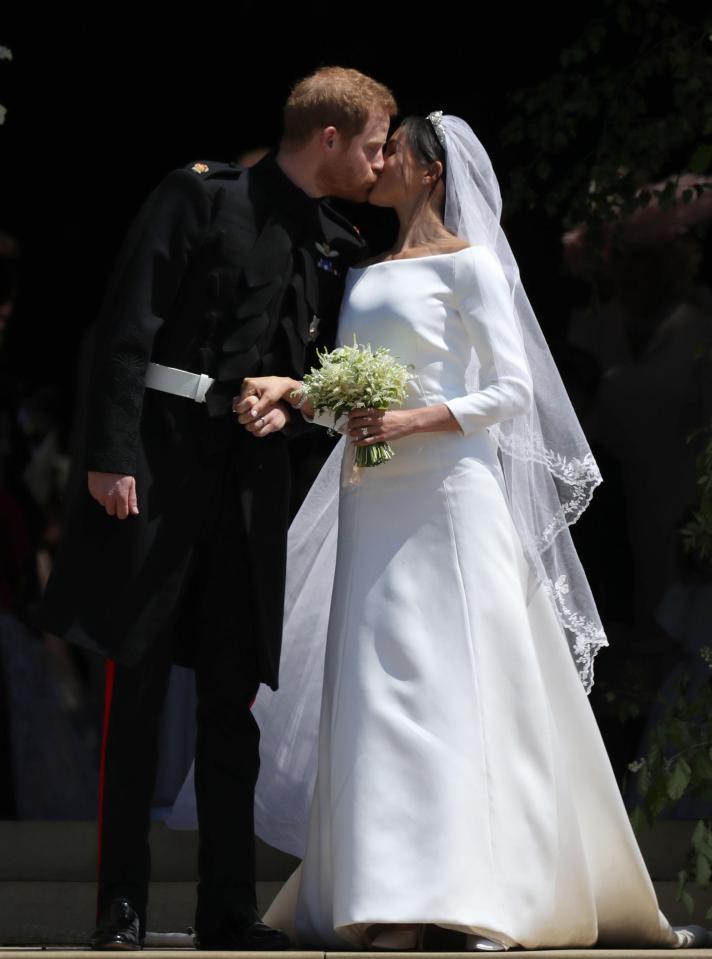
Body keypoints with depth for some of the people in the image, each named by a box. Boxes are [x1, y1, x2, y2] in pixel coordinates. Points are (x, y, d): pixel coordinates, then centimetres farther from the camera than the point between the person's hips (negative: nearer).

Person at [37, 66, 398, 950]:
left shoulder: (335, 247, 13)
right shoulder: (200, 197, -4)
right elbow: (128, 327, -9)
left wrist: (291, 405, -1)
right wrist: (110, 454, -16)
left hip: (251, 474, 5)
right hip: (161, 461, -5)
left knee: (233, 695, 6)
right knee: (136, 684, -2)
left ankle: (228, 909, 10)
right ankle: (121, 908, 3)